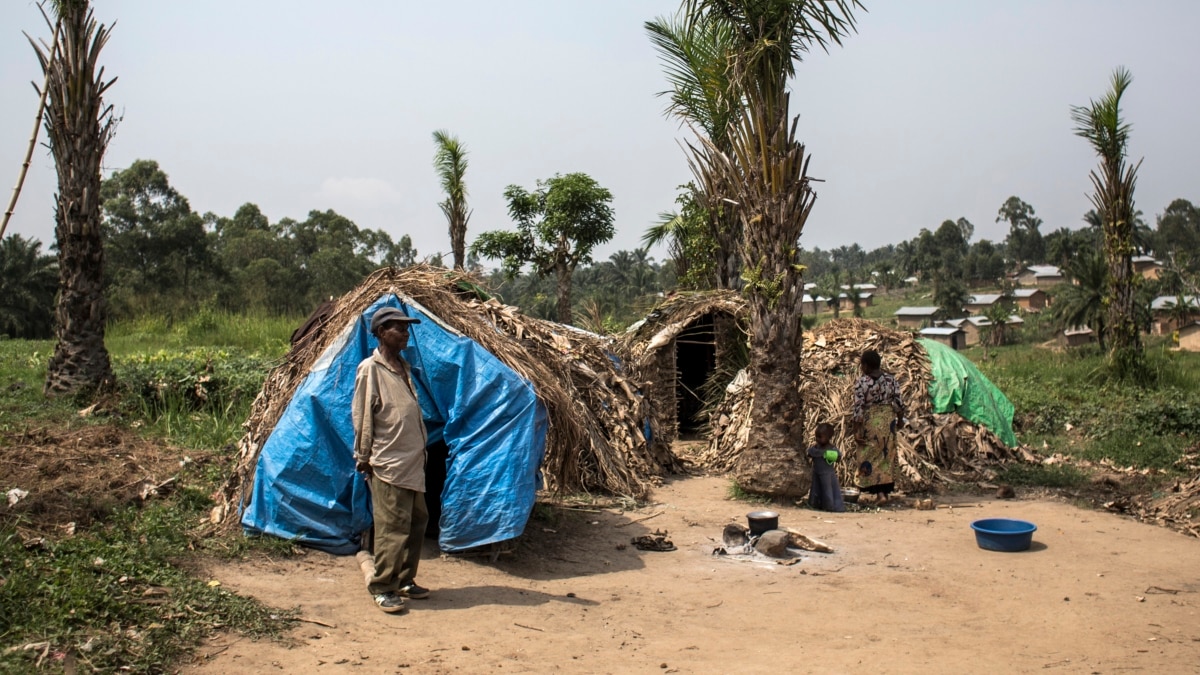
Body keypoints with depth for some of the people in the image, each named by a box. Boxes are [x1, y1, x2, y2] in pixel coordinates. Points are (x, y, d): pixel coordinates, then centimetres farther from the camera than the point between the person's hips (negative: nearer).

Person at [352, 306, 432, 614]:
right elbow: (361, 416, -9)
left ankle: (404, 581, 24)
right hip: (387, 464, -9)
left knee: (417, 522, 12)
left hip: (412, 461, 9)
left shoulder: (403, 367, 15)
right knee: (392, 526, -6)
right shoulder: (370, 369, -9)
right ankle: (382, 588, 5)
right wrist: (363, 457, -9)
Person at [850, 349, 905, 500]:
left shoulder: (861, 382, -14)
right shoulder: (891, 379, -1)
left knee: (870, 455, 4)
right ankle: (886, 490, 17)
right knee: (887, 454, 12)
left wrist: (856, 429, -8)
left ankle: (878, 491, 0)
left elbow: (858, 407, -15)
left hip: (870, 421, -4)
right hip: (888, 419, 4)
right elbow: (899, 402, 0)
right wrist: (900, 419, 16)